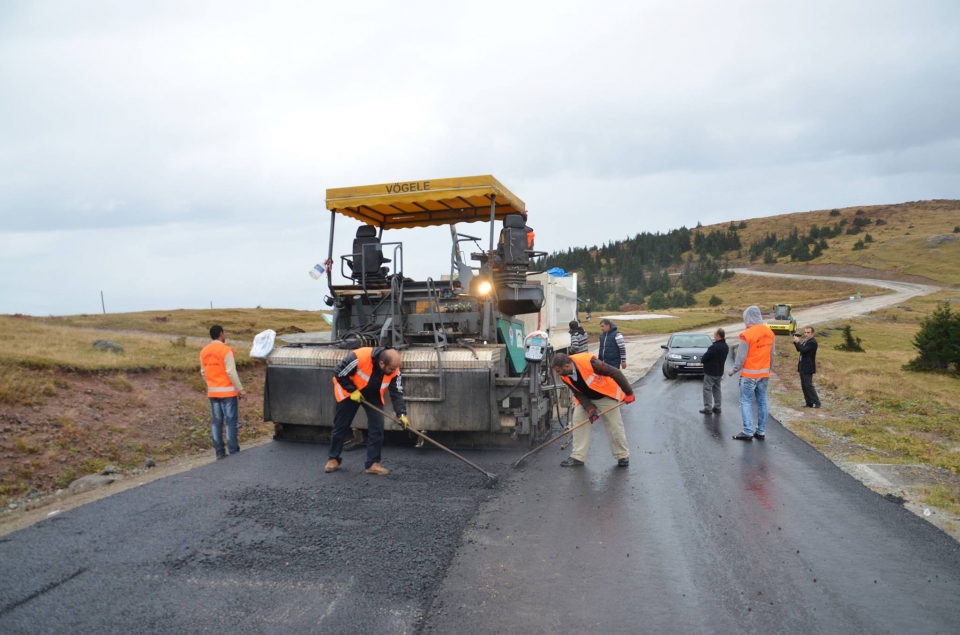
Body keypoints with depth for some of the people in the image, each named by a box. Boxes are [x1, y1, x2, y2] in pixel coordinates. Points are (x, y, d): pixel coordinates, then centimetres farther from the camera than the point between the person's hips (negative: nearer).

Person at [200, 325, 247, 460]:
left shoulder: (204, 352, 7)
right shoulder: (226, 350, -14)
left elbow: (203, 372, 14)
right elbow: (231, 372, -17)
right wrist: (240, 389, -11)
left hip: (212, 392, 7)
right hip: (227, 392, -6)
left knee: (216, 422, 9)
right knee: (231, 422, -1)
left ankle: (219, 453, 13)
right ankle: (233, 452, 1)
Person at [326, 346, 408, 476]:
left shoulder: (394, 371, -25)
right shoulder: (359, 357, -38)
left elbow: (397, 393, -19)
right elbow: (338, 372, -26)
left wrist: (401, 414, -31)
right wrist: (352, 391, -24)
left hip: (373, 396, 3)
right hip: (349, 392, -3)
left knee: (377, 427, -8)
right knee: (341, 426, 6)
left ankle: (373, 463, 1)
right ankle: (333, 459, 24)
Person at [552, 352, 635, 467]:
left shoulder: (587, 362, -38)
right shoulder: (564, 376, -18)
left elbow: (615, 373, -29)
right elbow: (578, 394, -9)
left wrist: (628, 393, -23)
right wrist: (590, 409, -24)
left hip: (606, 395, -5)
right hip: (586, 398, 5)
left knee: (614, 425, 0)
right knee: (578, 420, -5)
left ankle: (623, 456, 20)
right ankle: (577, 457, 4)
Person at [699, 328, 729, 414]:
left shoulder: (714, 347, -25)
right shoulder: (726, 347, 5)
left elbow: (704, 358, -22)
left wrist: (702, 359, 2)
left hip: (710, 372, -9)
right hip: (719, 371, 9)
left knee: (707, 389, -1)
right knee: (717, 389, 16)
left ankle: (708, 408, -1)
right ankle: (717, 407, 21)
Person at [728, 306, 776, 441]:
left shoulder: (747, 334, -18)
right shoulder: (769, 332, 3)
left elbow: (741, 356, -14)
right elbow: (772, 353, 10)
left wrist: (734, 370, -1)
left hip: (749, 374, -6)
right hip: (764, 373, 6)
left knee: (746, 402, 0)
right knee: (762, 401, 10)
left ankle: (748, 432, -2)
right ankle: (761, 432, 14)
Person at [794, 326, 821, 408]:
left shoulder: (813, 342, -16)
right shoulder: (806, 341, 13)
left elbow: (803, 350, -25)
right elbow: (799, 349, 16)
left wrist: (797, 342, -15)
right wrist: (796, 341, 3)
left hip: (808, 367, -9)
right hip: (802, 367, 9)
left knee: (808, 385, -7)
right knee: (804, 386, 10)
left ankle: (816, 403, -1)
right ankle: (809, 403, 14)